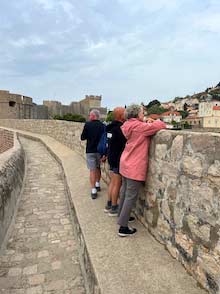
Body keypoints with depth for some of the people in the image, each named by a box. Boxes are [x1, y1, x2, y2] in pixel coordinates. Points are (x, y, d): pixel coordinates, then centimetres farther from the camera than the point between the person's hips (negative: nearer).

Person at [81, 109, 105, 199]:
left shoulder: (87, 125, -11)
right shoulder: (103, 126, -3)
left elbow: (82, 137, -5)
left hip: (90, 151, -3)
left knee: (92, 170, 0)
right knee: (98, 168, 22)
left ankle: (93, 190, -1)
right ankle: (97, 184, 34)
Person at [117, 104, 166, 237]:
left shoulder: (129, 126, 7)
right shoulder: (139, 126, -17)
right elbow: (161, 125, -18)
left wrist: (148, 123, -2)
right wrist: (153, 123, 3)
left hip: (126, 164, 9)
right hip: (134, 167, -9)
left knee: (124, 191, 21)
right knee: (131, 196, -1)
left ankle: (121, 215, 39)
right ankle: (123, 228, 6)